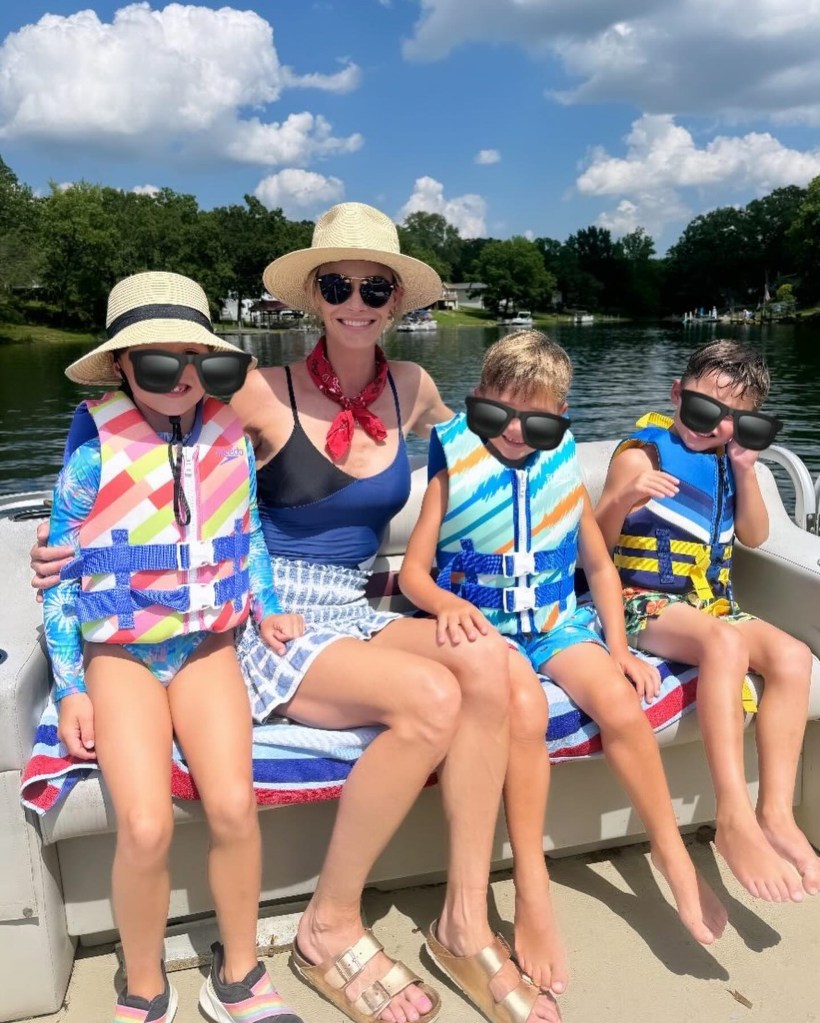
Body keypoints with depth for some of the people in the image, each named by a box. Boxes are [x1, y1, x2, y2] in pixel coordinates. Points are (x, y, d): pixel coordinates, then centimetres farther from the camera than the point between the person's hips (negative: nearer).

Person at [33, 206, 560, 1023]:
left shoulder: (413, 389, 6)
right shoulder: (264, 393, -8)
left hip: (359, 612, 5)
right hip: (274, 620, -4)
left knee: (486, 661, -25)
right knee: (431, 697, -29)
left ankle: (467, 921, -14)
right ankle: (330, 927, -7)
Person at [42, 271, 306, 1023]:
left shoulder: (231, 440, -1)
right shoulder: (95, 453, -9)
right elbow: (62, 575, -2)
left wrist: (265, 610, 6)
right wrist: (70, 688, -3)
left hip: (208, 645, 2)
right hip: (120, 653, -2)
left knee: (233, 805, -18)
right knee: (145, 826, -19)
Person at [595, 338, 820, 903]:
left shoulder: (725, 458, 14)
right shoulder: (644, 452, -6)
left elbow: (755, 536, 15)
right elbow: (597, 538, -10)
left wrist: (745, 472, 2)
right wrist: (624, 498, -31)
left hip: (712, 602, 7)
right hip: (646, 600, -7)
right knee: (726, 642, -35)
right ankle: (735, 819, -38)